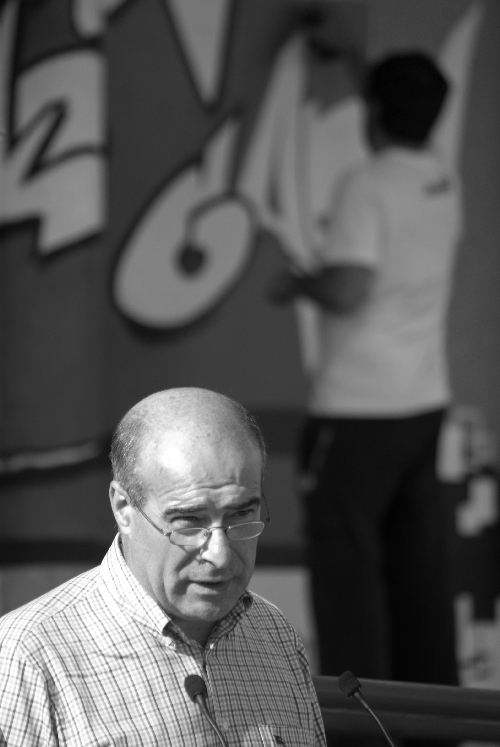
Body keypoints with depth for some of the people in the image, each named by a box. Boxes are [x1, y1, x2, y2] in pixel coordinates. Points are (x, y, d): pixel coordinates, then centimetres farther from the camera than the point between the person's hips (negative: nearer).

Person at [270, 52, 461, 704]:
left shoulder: (365, 186, -17)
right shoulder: (445, 183, 7)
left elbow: (349, 291, -25)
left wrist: (300, 283, -5)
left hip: (358, 408, -7)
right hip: (424, 400, 7)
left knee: (345, 559, -2)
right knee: (418, 564, 12)